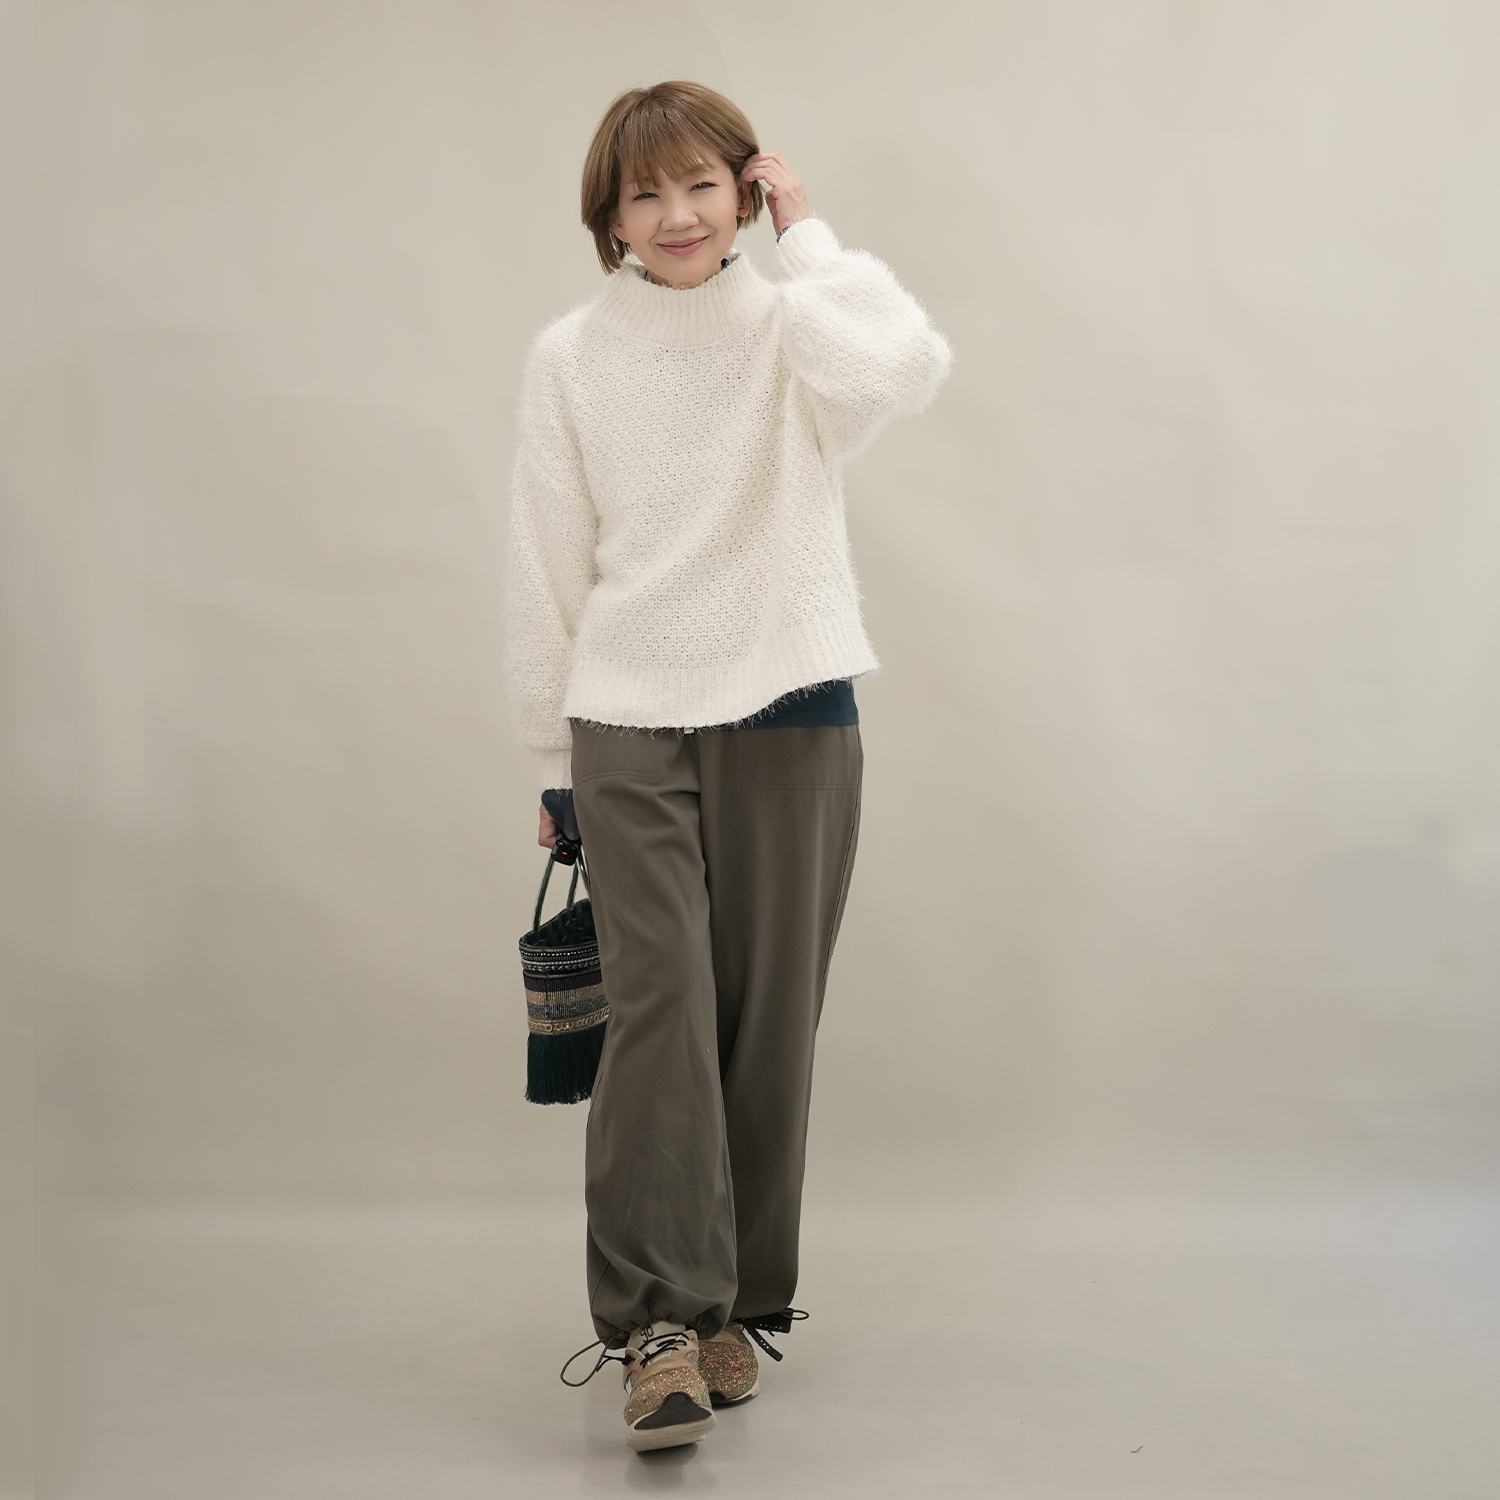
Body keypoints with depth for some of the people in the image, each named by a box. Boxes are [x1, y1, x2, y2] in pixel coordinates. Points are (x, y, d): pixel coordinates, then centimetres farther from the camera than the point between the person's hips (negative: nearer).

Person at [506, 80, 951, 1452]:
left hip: (791, 715, 0)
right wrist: (550, 759, 9)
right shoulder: (569, 357, 5)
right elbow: (547, 566, 8)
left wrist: (805, 236, -10)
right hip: (628, 721, 0)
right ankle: (658, 1324, -11)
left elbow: (906, 368, -23)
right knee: (658, 1004, -11)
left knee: (769, 1019, 5)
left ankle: (734, 1306, 18)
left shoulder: (792, 332, 1)